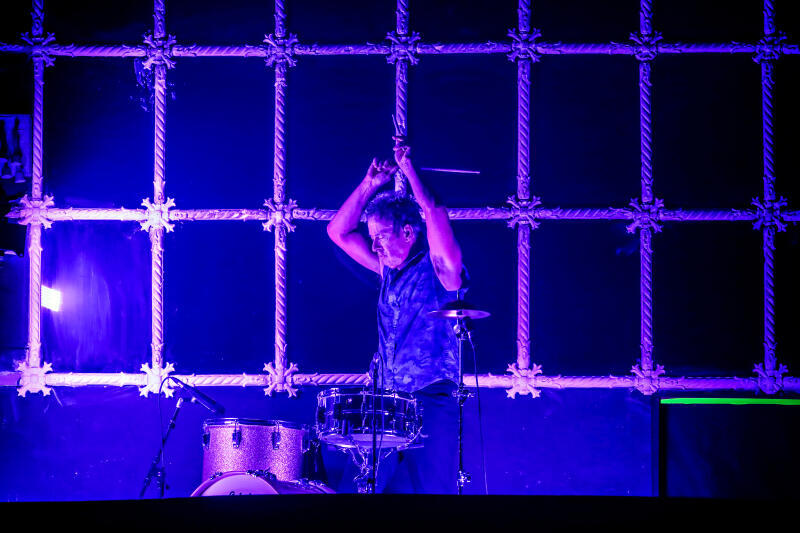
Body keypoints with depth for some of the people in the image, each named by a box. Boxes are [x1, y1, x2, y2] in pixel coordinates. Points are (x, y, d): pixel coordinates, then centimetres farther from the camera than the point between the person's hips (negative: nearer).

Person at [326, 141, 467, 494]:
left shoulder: (437, 269, -4)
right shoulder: (388, 271, 16)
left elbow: (436, 215, -21)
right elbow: (339, 231, 18)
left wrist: (409, 170, -11)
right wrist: (371, 184, 9)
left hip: (431, 402, -6)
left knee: (430, 489, -10)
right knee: (389, 487, 1)